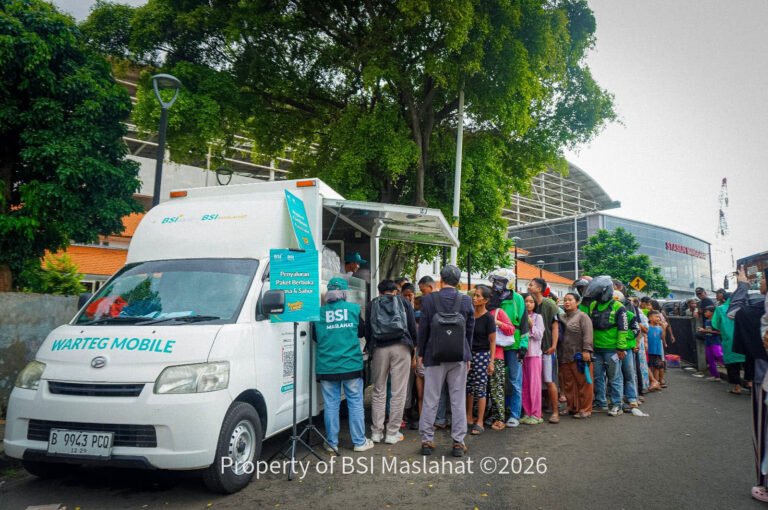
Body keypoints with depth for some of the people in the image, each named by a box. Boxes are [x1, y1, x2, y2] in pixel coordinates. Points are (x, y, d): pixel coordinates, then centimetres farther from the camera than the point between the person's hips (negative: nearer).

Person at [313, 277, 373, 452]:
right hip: (351, 365, -1)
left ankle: (332, 443, 14)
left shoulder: (319, 312, -2)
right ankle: (359, 442, 14)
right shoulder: (355, 309, -2)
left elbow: (316, 337, 11)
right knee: (355, 403, 7)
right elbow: (362, 331, 12)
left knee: (331, 405, 6)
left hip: (327, 367, 1)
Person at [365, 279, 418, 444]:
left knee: (378, 392, 10)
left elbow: (367, 330, 11)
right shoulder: (404, 302, 12)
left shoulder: (372, 305, 14)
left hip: (379, 349, 2)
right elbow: (413, 327, 8)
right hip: (401, 347, -1)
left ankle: (376, 432, 11)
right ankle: (392, 433, 5)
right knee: (398, 393, 3)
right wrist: (412, 345, 22)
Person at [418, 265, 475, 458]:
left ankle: (427, 440, 14)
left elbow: (423, 328, -3)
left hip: (434, 355, -1)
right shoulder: (466, 301, -2)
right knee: (458, 400, 7)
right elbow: (470, 330, 4)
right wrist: (467, 355, 13)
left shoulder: (428, 299, -8)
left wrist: (421, 353, 7)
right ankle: (458, 442, 11)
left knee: (430, 400, 7)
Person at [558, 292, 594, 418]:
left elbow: (587, 335, -13)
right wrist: (558, 354, 17)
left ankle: (585, 409, 7)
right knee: (568, 384, 10)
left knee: (583, 383, -1)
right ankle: (572, 407, 22)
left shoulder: (582, 316, -3)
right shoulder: (562, 317, 17)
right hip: (564, 357, 7)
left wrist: (586, 350, -22)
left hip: (579, 357, -6)